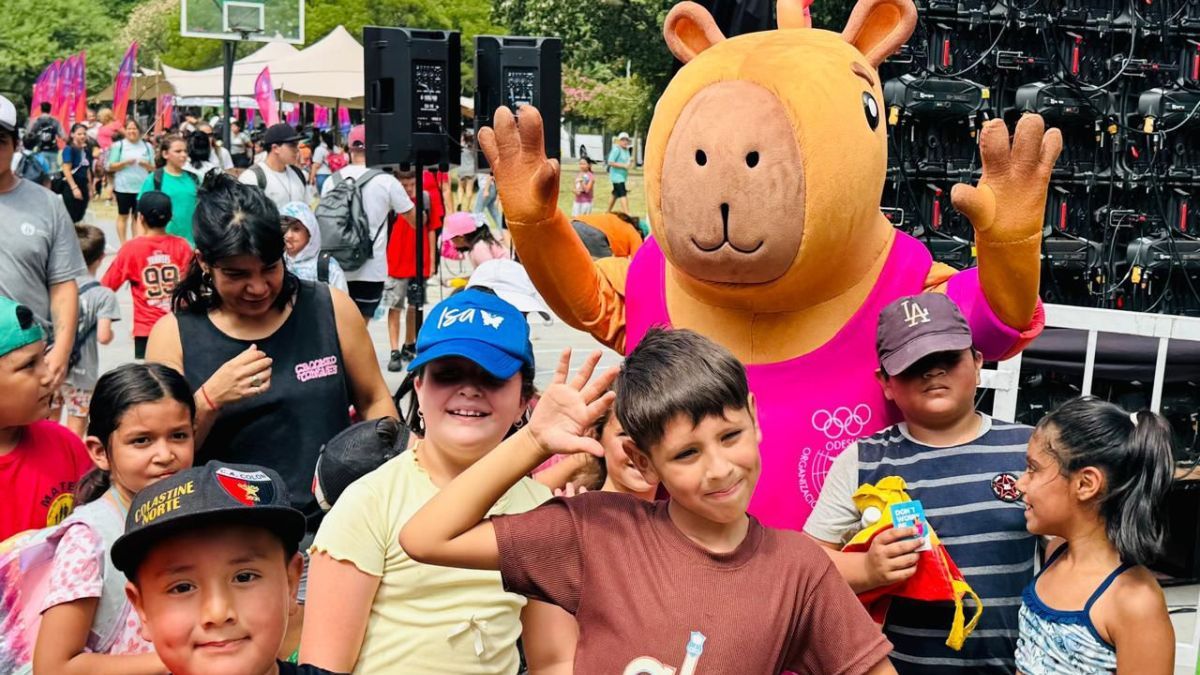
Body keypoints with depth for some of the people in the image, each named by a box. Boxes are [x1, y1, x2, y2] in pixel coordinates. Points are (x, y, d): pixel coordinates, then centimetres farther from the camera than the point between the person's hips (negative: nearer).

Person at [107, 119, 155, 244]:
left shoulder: (147, 146, 7)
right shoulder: (119, 145, 0)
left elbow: (153, 168, 10)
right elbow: (111, 167, -1)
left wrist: (146, 164, -12)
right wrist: (125, 163, -16)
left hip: (142, 187, 2)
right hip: (123, 187, -2)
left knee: (137, 216, 5)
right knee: (123, 216, 5)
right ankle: (123, 244, 11)